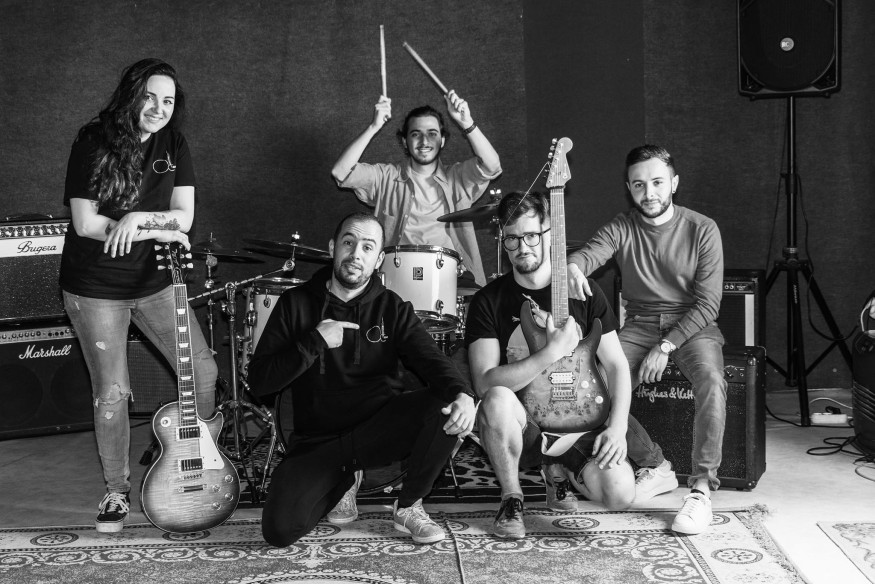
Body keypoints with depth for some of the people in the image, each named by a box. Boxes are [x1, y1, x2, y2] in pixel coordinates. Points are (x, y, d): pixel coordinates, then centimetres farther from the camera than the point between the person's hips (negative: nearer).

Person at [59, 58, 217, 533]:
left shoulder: (173, 146, 0)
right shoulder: (94, 143, -11)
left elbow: (184, 216, -7)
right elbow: (85, 224, -17)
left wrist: (137, 218, -25)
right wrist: (158, 231, -18)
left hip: (154, 281, 4)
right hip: (95, 289, -4)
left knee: (204, 371, 0)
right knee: (112, 395, 1)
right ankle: (117, 492, 20)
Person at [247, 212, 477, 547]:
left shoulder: (392, 309, 4)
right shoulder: (296, 304, 2)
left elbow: (430, 359, -11)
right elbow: (259, 381, -3)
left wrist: (462, 394, -34)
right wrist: (315, 342, -16)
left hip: (381, 428, 1)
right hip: (316, 439, 0)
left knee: (449, 409, -28)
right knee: (279, 530, -22)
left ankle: (408, 506, -2)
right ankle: (342, 479, 13)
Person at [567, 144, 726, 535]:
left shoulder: (702, 230, -4)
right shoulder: (621, 228, 3)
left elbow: (707, 303, -8)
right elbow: (590, 253, -18)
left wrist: (666, 346, -19)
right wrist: (573, 268, -44)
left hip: (692, 325, -2)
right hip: (638, 326, 3)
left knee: (711, 379, -33)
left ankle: (702, 487, -24)